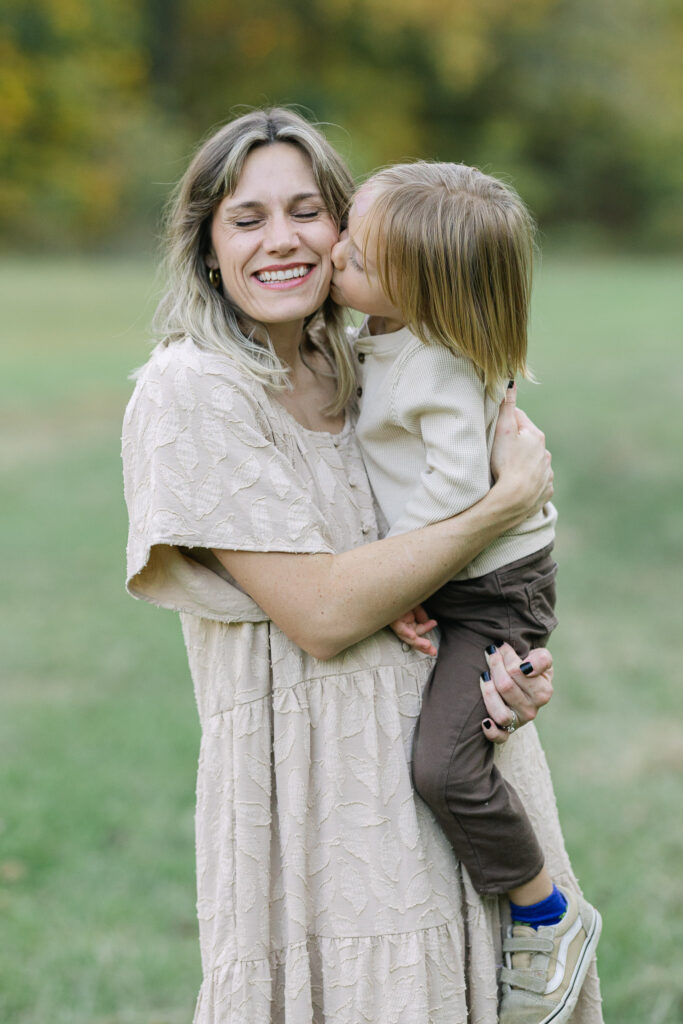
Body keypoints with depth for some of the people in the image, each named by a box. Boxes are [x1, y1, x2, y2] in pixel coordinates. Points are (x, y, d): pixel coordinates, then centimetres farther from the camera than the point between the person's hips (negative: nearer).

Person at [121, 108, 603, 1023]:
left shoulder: (354, 373, 10)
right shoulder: (191, 392, -11)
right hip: (314, 784, -6)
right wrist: (512, 498, -13)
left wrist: (516, 664, -5)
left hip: (453, 758, 7)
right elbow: (322, 613, -18)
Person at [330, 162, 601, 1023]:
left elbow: (456, 493, -28)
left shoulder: (442, 374, -27)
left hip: (494, 587, -10)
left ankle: (548, 919, 1)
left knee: (444, 764, -18)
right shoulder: (387, 331, 0)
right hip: (431, 576, 10)